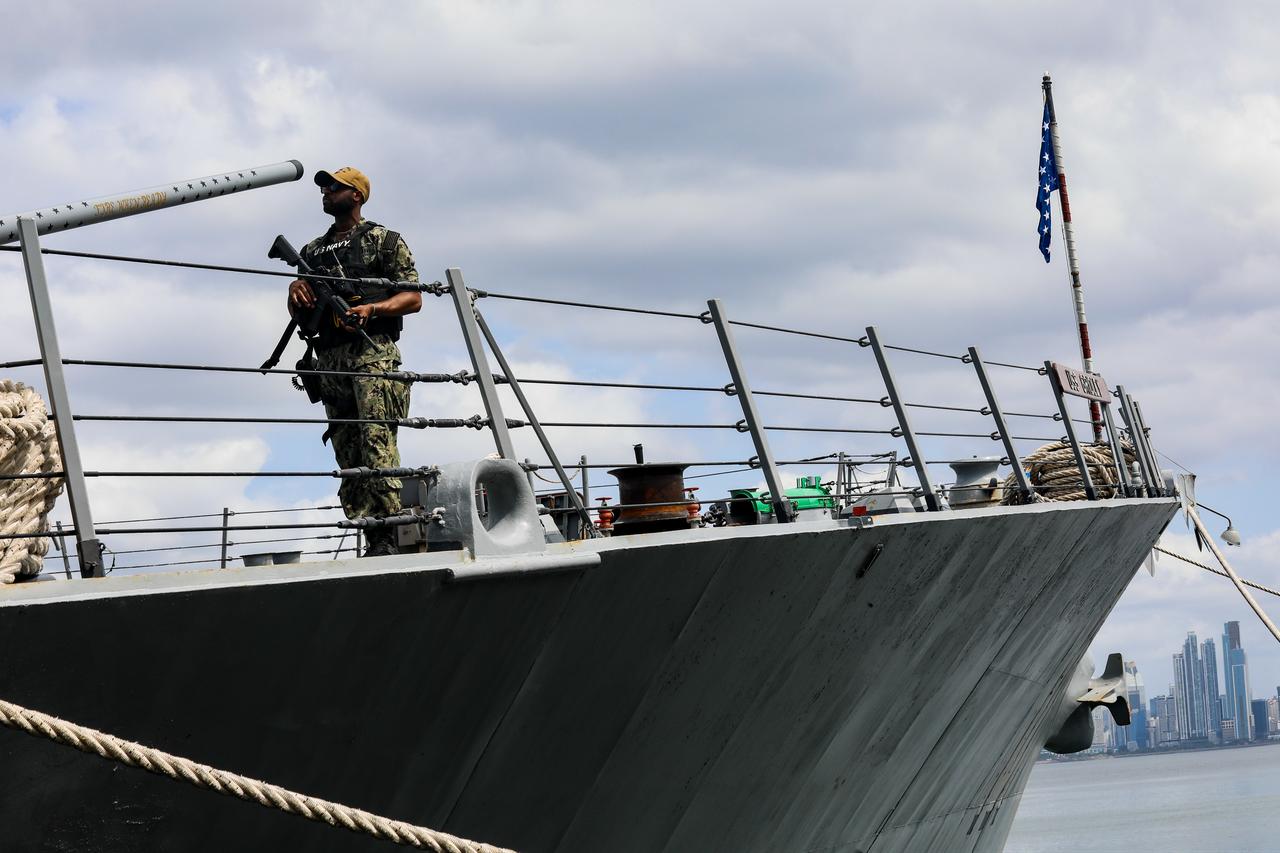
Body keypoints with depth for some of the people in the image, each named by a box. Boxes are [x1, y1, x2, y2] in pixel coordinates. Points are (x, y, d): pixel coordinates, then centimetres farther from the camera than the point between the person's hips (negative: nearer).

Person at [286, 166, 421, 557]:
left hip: (373, 353, -6)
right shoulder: (313, 251, 25)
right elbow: (296, 312, 24)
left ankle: (390, 535, -24)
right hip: (330, 360, 6)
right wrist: (296, 291, 1)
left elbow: (413, 297, 2)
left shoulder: (384, 240, 9)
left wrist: (372, 309, -14)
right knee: (347, 452, -2)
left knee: (377, 441, -19)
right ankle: (370, 535, -4)